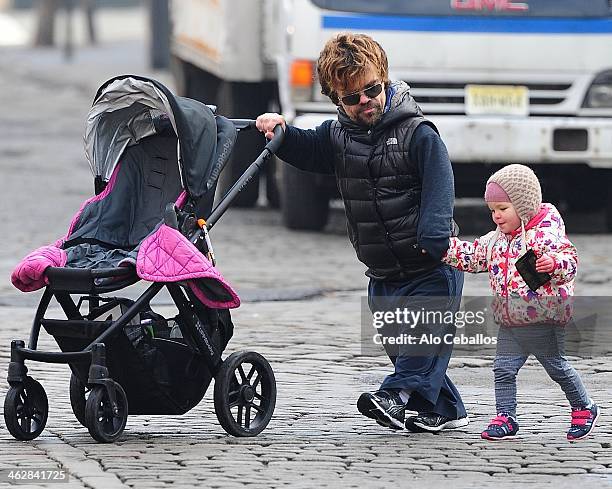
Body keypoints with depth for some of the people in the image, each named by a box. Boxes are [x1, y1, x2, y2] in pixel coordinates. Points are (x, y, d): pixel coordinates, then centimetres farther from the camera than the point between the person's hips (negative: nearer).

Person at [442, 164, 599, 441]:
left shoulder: (547, 234, -15)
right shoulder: (496, 240, 9)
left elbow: (570, 260, -19)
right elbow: (472, 256, 16)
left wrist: (554, 263, -39)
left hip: (543, 322, -7)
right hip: (509, 324, 7)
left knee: (557, 368, 5)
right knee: (503, 369, -1)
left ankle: (584, 409, 24)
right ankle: (505, 418, 4)